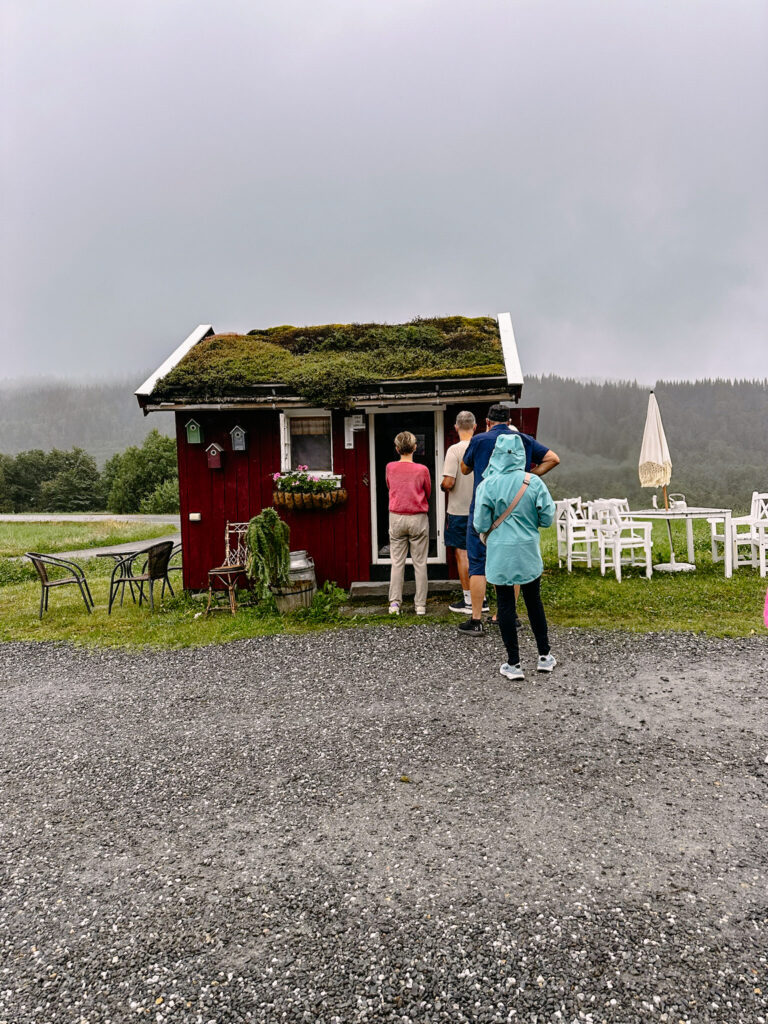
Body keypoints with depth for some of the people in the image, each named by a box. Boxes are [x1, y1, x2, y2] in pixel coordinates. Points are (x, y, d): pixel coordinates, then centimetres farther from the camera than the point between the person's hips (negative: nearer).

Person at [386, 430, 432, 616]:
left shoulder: (390, 468, -1)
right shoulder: (422, 470, -7)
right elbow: (428, 494, 7)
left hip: (396, 518, 2)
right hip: (418, 519, -1)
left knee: (397, 562, 7)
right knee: (420, 563, 5)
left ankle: (394, 602, 4)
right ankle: (420, 605, 8)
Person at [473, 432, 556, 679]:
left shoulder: (487, 485, -11)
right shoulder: (534, 482, -7)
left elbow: (481, 525, -8)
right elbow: (547, 519, -2)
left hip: (500, 554, -2)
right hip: (529, 552, 2)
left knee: (506, 605, 7)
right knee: (534, 602, 17)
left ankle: (514, 664, 12)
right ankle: (544, 656, 27)